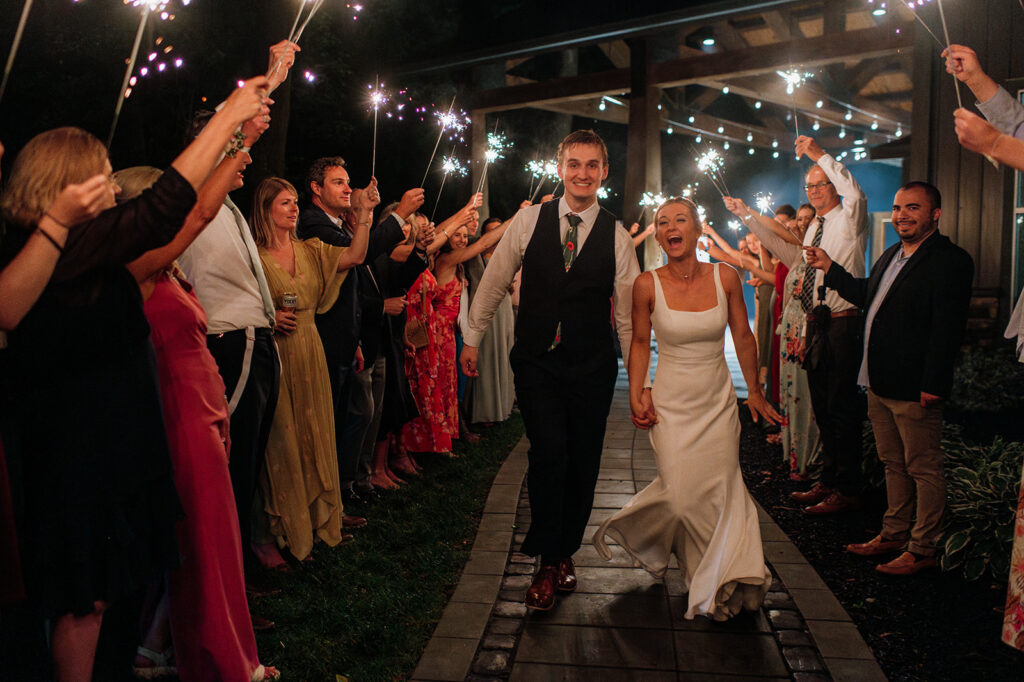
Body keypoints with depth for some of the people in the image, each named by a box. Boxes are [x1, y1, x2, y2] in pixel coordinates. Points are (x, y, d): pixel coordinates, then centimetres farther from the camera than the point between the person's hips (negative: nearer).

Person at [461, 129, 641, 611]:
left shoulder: (617, 238, 0)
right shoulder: (530, 219, -1)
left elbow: (628, 314, 4)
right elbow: (494, 281, 8)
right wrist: (472, 338, 12)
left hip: (592, 367, 1)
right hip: (536, 360, -1)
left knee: (582, 464, 7)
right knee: (549, 456, -12)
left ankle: (565, 552, 30)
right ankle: (548, 562, 8)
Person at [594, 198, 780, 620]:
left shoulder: (725, 278, -6)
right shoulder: (647, 285, -10)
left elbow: (743, 337, 5)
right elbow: (640, 342, 3)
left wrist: (755, 391, 11)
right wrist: (636, 394, -3)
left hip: (719, 402, 2)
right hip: (671, 404, -2)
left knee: (720, 493, 3)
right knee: (681, 495, -8)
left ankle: (722, 580, 29)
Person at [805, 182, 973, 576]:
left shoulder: (950, 261, -12)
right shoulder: (891, 256, 16)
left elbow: (948, 328, -19)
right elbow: (866, 297, 28)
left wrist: (934, 384, -23)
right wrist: (830, 269, 21)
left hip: (915, 388, -9)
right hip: (879, 383, 9)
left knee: (924, 469, 3)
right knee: (893, 464, 19)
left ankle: (923, 550, 15)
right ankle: (894, 534, 32)